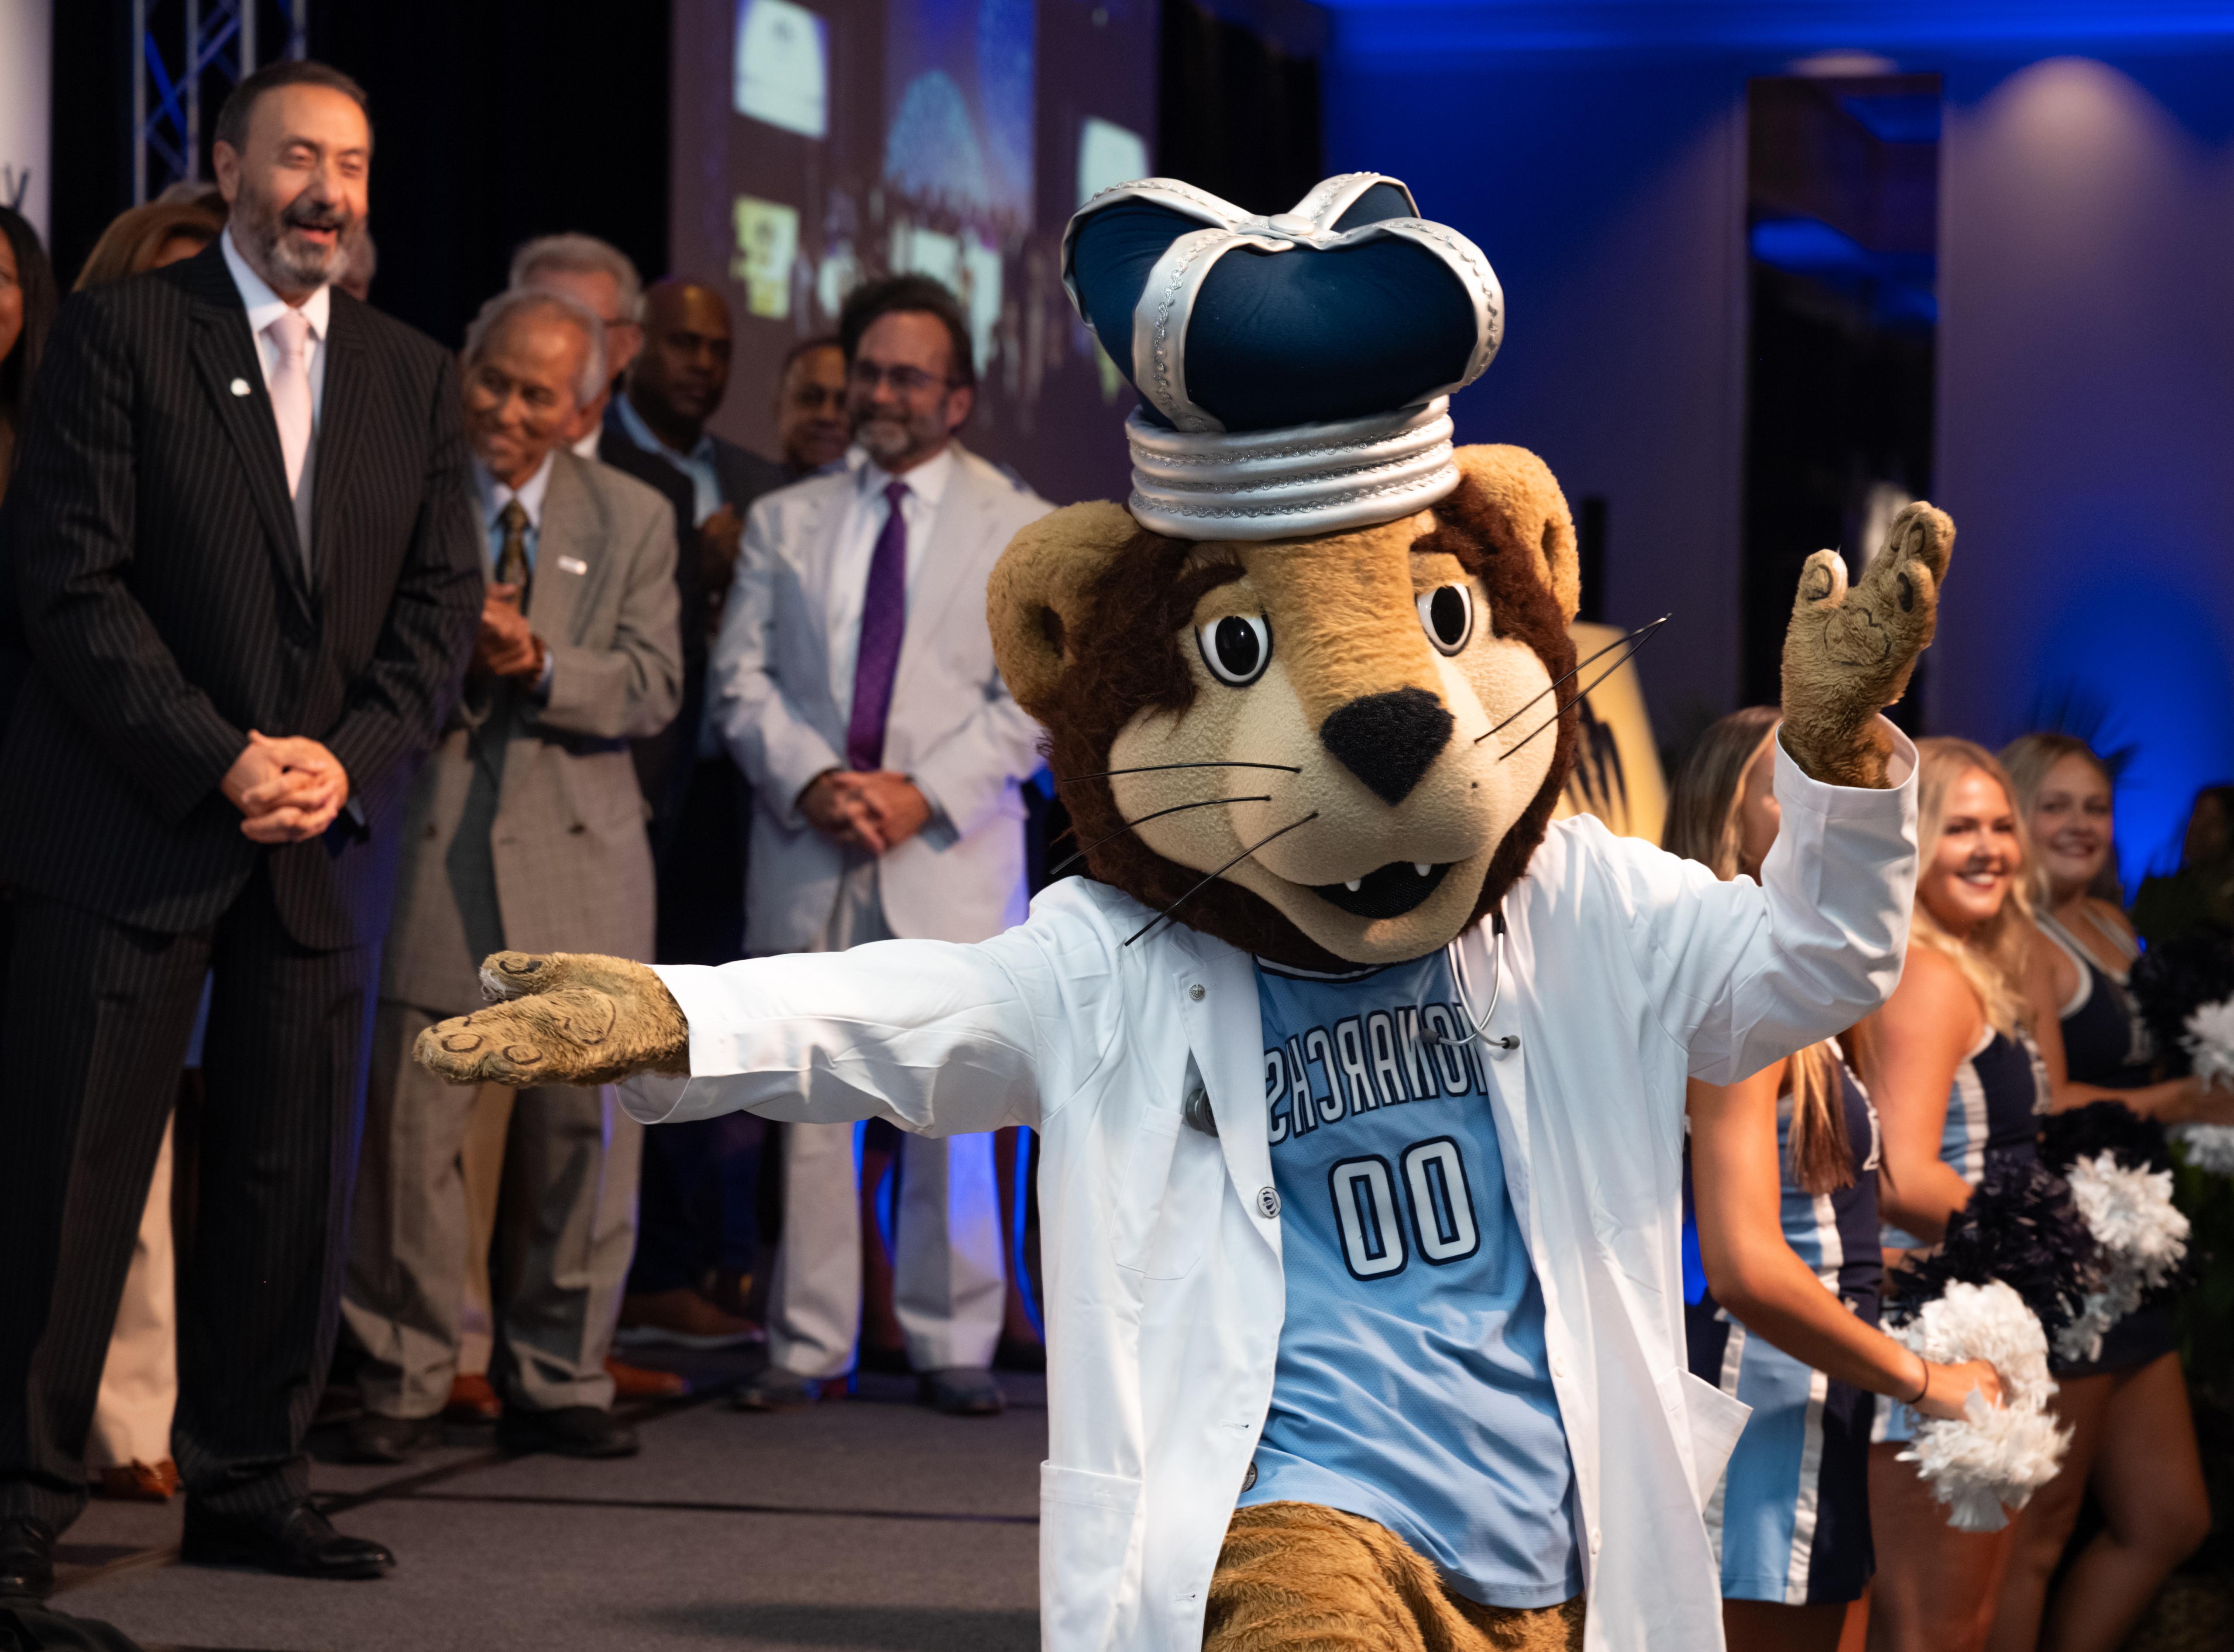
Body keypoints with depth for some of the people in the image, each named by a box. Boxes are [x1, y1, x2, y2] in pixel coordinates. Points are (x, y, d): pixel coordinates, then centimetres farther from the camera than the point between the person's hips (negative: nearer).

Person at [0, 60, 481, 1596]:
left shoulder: (416, 378, 13)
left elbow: (442, 605, 10)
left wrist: (348, 757, -7)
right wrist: (223, 759, -14)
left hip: (324, 834, 4)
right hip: (131, 822, -4)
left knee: (294, 1180, 5)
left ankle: (251, 1484, 15)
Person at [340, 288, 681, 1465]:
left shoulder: (632, 520, 11)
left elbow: (651, 688, 1)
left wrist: (536, 663, -16)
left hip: (579, 855, 2)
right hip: (427, 847, -2)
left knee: (585, 1125, 4)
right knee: (410, 1126, -4)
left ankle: (555, 1380, 14)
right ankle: (402, 1382, 6)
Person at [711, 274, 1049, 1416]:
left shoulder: (1021, 530, 8)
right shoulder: (784, 522, 15)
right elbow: (740, 677, 8)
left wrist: (927, 794, -12)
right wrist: (808, 781, -10)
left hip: (950, 853, -2)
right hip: (804, 852, 2)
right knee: (804, 1103, 1)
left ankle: (951, 1344, 5)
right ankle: (807, 1342, 8)